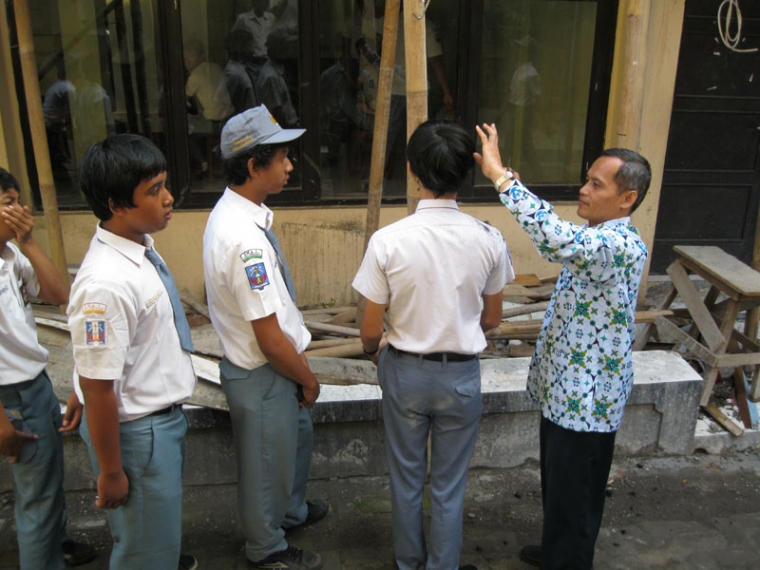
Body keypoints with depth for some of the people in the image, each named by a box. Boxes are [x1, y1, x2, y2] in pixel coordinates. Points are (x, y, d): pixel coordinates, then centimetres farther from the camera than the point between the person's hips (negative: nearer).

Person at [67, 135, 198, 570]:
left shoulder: (142, 246, -4)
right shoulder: (106, 283, -32)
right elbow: (97, 388, -25)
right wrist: (110, 472, -15)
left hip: (166, 415, 8)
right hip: (136, 431, -8)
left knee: (162, 520, 33)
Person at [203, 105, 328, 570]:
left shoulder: (234, 211, -1)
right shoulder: (246, 238, -32)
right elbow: (269, 337, -28)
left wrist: (302, 370, 14)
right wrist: (308, 378, -11)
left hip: (274, 362, 9)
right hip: (263, 373, -9)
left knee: (297, 435, 30)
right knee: (268, 461, 14)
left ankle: (292, 510, 56)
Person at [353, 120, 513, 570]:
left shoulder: (388, 240, -19)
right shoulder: (489, 240, -14)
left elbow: (372, 329, -12)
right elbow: (491, 319, 0)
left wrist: (375, 351, 12)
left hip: (405, 372, 0)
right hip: (461, 374, 1)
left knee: (407, 478, 22)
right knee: (449, 486, 18)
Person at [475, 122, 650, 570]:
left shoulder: (623, 245, -26)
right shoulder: (598, 240, 8)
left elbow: (558, 239, -46)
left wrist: (499, 174, -42)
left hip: (587, 399, -10)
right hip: (564, 389, 10)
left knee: (573, 496, 9)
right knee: (558, 486, 27)